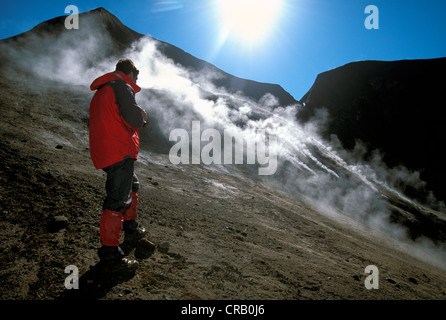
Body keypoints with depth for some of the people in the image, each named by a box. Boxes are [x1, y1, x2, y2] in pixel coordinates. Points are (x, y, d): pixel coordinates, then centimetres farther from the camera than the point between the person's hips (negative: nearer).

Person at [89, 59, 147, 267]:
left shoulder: (101, 91, 23)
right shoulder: (123, 87, -8)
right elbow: (134, 119, -18)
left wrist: (137, 119, 26)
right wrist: (142, 116, 6)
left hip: (103, 153, 10)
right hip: (119, 152, -10)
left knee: (132, 186, 27)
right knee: (118, 199, -9)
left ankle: (131, 227, 39)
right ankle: (109, 250, -7)